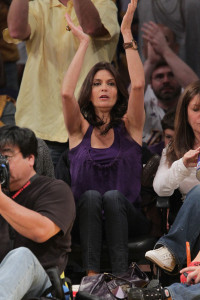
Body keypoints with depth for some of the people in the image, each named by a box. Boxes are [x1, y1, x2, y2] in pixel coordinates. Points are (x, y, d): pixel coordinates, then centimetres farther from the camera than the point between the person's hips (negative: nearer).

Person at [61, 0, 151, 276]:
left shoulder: (129, 126, 7)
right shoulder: (80, 128, 8)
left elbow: (138, 85, -11)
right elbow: (66, 92, -12)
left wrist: (127, 34, -10)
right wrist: (83, 43, -7)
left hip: (126, 218, 0)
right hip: (86, 219, 0)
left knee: (113, 197, -31)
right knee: (91, 196, -30)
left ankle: (120, 276, -40)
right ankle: (91, 274, -40)